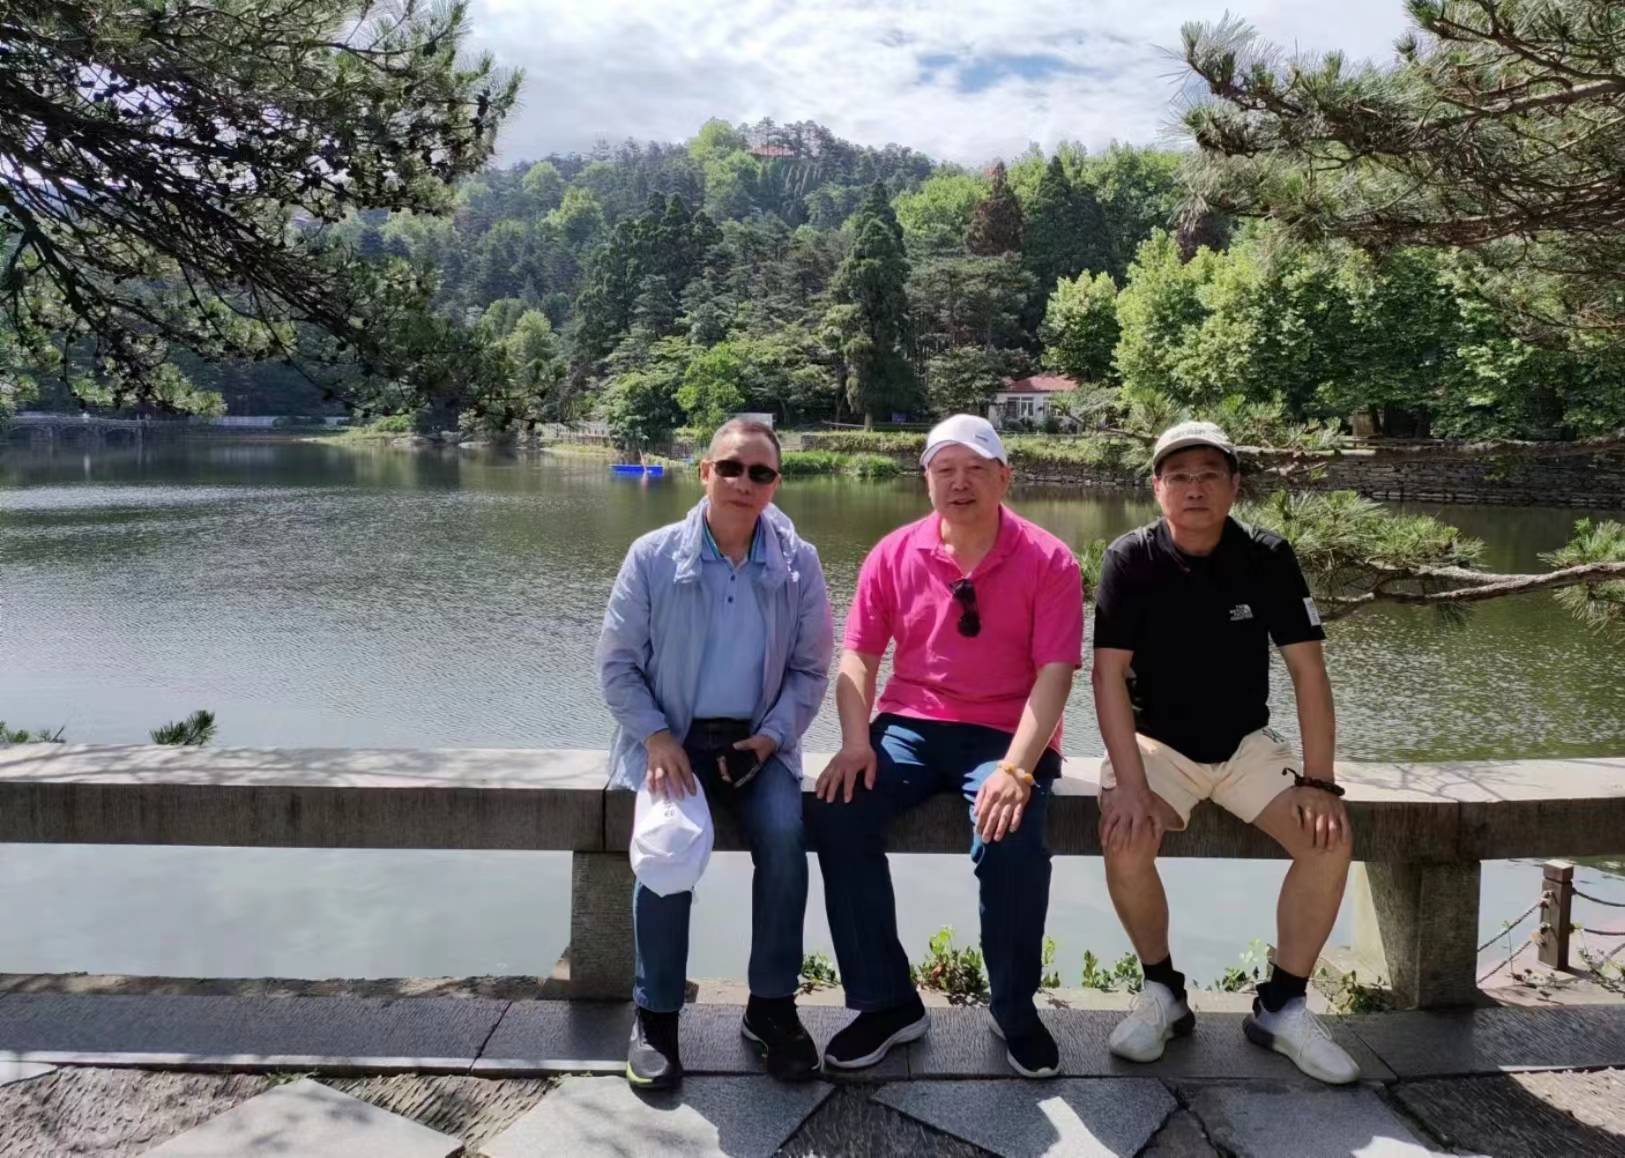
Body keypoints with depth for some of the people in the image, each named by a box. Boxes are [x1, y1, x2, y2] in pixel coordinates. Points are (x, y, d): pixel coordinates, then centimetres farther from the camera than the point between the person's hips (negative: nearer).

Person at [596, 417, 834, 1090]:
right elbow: (617, 663, -1)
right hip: (670, 738, -1)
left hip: (757, 741, 1)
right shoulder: (653, 556, -3)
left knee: (785, 839, -25)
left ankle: (771, 1006, -5)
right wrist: (656, 737, -14)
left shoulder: (798, 563, 0)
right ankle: (656, 1014, -8)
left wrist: (771, 735, -10)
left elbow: (810, 668, 5)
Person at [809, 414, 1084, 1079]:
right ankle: (887, 1001, -5)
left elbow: (1054, 673, -11)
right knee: (838, 814, -23)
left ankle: (1015, 1010, -1)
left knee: (1011, 840, -31)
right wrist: (856, 743, -13)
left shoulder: (1048, 562, -5)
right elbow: (858, 656, 4)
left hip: (1007, 734, -3)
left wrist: (1016, 768, -24)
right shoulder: (894, 555, 4)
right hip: (910, 725, 3)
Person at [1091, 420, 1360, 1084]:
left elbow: (1307, 667, -6)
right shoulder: (1130, 560, -11)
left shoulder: (1267, 558, -6)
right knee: (1126, 843, -29)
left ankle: (1281, 1007, -1)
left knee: (1330, 838, -19)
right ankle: (1163, 991, -2)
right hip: (1156, 742, -2)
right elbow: (1110, 673, -16)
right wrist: (1132, 784, -26)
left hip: (1245, 744, 3)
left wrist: (1319, 781, -14)